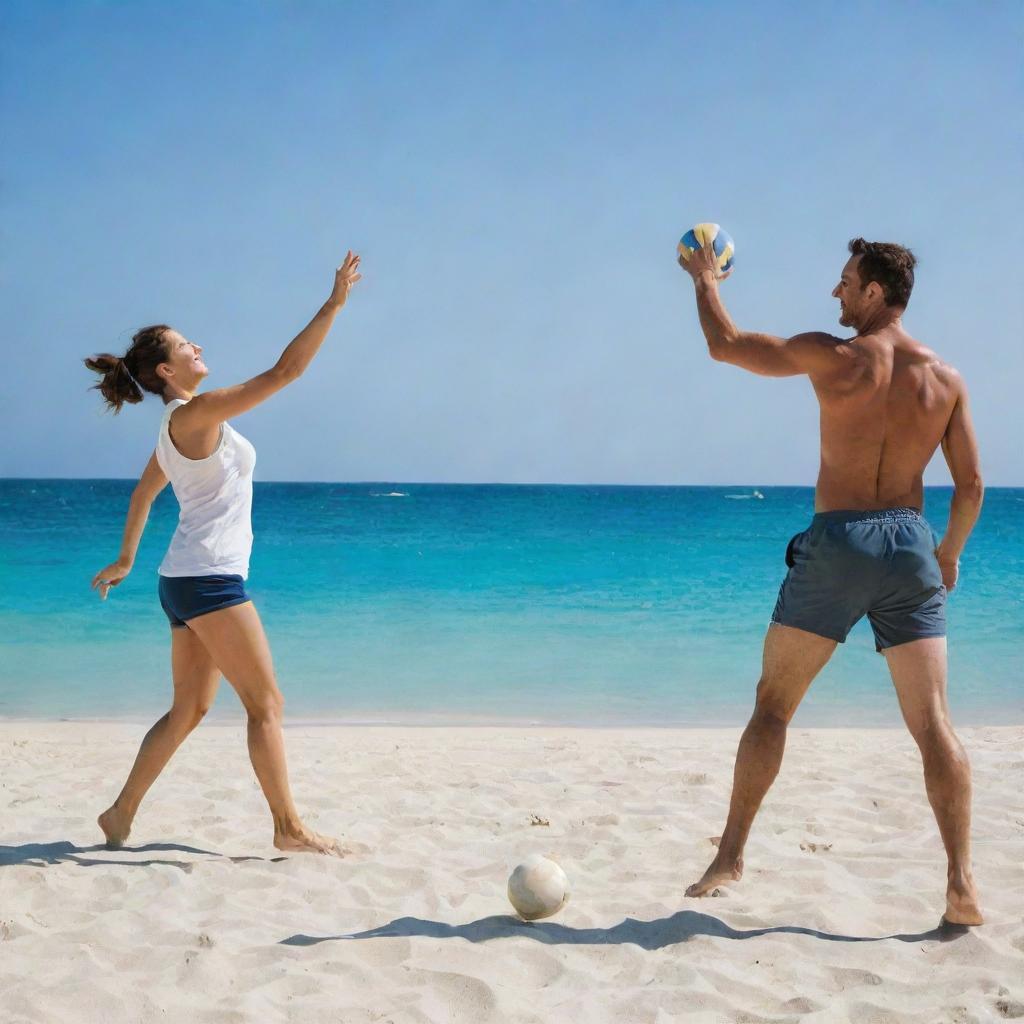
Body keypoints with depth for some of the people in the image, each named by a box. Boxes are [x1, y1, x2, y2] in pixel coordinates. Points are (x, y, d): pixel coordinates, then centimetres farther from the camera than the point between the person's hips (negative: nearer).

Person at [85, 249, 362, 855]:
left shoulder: (178, 425, 15)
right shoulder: (197, 413, -14)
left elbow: (144, 492, 28)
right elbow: (285, 371, -18)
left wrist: (125, 560, 40)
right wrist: (334, 304, -15)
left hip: (189, 579, 10)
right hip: (209, 579, -10)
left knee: (189, 710, 15)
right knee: (267, 703, -4)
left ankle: (122, 814, 21)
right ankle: (289, 828, 1)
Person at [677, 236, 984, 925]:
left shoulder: (833, 358, -7)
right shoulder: (946, 378, 3)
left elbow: (725, 345, 5)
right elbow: (971, 486, 5)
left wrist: (705, 279, 23)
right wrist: (950, 552, 22)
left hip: (836, 541, -3)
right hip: (910, 543, 3)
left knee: (773, 706, 10)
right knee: (933, 724, 3)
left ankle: (731, 856, 13)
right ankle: (962, 886, -3)